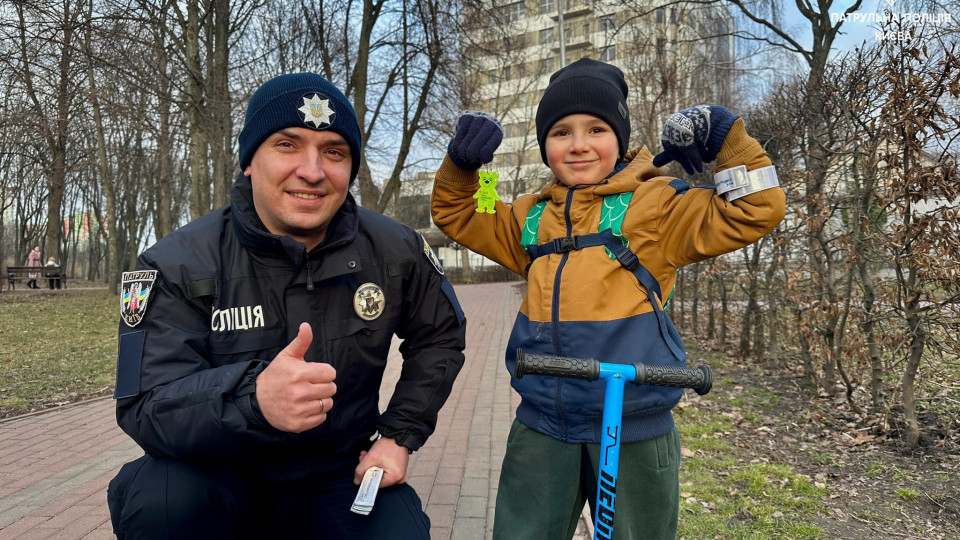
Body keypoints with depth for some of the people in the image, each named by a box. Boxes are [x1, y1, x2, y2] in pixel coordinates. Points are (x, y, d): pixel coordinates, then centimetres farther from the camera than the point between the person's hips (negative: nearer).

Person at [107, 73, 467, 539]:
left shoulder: (395, 251, -6)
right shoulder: (179, 266, -14)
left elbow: (440, 336, 9)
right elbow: (146, 409, -22)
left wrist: (399, 434, -1)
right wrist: (253, 398, -43)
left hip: (339, 479, 1)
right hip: (221, 479, 0)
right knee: (159, 497, -31)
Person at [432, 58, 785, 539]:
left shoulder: (655, 203, 1)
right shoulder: (530, 217, 13)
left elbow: (755, 212, -1)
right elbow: (455, 214, 24)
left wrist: (723, 133, -7)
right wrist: (462, 162, 7)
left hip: (634, 430, -3)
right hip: (542, 428, 3)